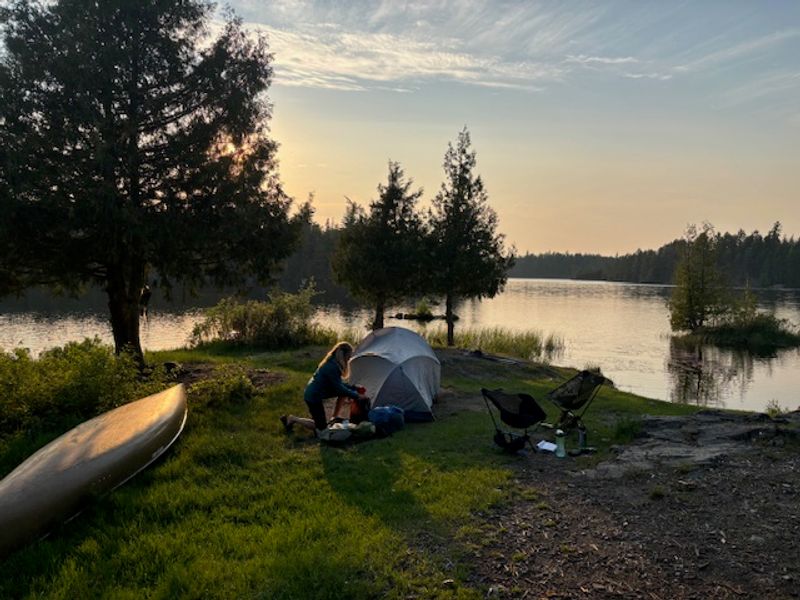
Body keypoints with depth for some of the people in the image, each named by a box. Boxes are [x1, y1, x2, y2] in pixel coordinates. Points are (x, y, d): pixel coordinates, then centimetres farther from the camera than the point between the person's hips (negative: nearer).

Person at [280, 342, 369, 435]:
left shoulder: (332, 363, 3)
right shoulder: (332, 367, -26)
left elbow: (339, 384, 12)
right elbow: (339, 388, -23)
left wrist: (355, 388, 5)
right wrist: (356, 396, -17)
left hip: (314, 393, 9)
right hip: (313, 397, -9)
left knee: (343, 393, 3)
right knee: (321, 427, 0)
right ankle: (293, 419, 6)